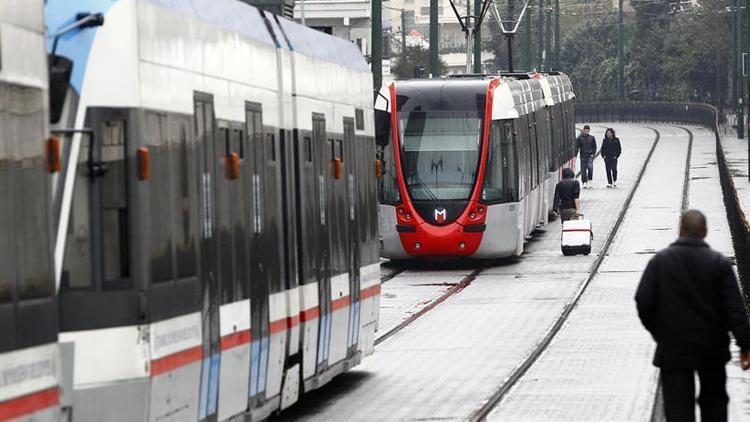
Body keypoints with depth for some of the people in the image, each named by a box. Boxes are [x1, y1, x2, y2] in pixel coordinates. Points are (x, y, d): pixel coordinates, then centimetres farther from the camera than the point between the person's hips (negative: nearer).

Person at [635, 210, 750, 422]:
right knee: (714, 400, 20)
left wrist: (656, 331, 9)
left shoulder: (659, 261, -5)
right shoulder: (719, 263, -6)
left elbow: (643, 301, -8)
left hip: (673, 349, -1)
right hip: (712, 348, 1)